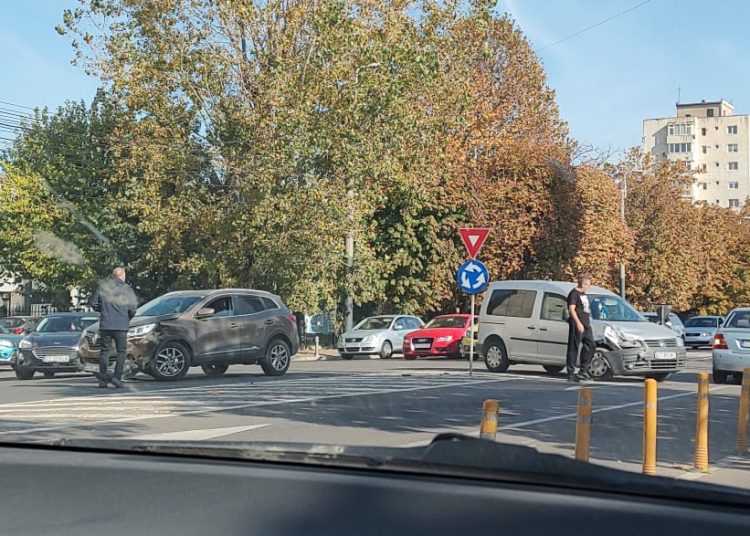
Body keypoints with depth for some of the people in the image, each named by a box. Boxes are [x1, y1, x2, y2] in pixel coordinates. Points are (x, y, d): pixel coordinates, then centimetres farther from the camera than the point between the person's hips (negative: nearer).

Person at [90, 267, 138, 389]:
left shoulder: (102, 286, 5)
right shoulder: (127, 289, -1)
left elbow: (94, 303, 7)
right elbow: (133, 307, -5)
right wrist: (128, 318, 14)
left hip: (105, 324, 2)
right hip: (121, 325, -2)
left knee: (104, 351, 8)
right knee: (122, 351, 7)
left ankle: (102, 380, 5)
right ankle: (117, 377, -7)